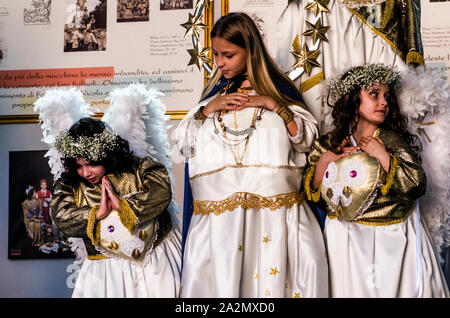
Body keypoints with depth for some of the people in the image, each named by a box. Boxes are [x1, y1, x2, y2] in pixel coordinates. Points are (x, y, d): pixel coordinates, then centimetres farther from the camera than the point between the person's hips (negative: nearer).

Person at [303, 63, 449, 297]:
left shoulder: (393, 140, -5)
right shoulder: (330, 143, 0)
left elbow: (417, 187, -13)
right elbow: (310, 192, 1)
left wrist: (383, 156, -17)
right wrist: (323, 164, -15)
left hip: (393, 240, -1)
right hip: (347, 240, 1)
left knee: (393, 288, 6)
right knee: (354, 289, 9)